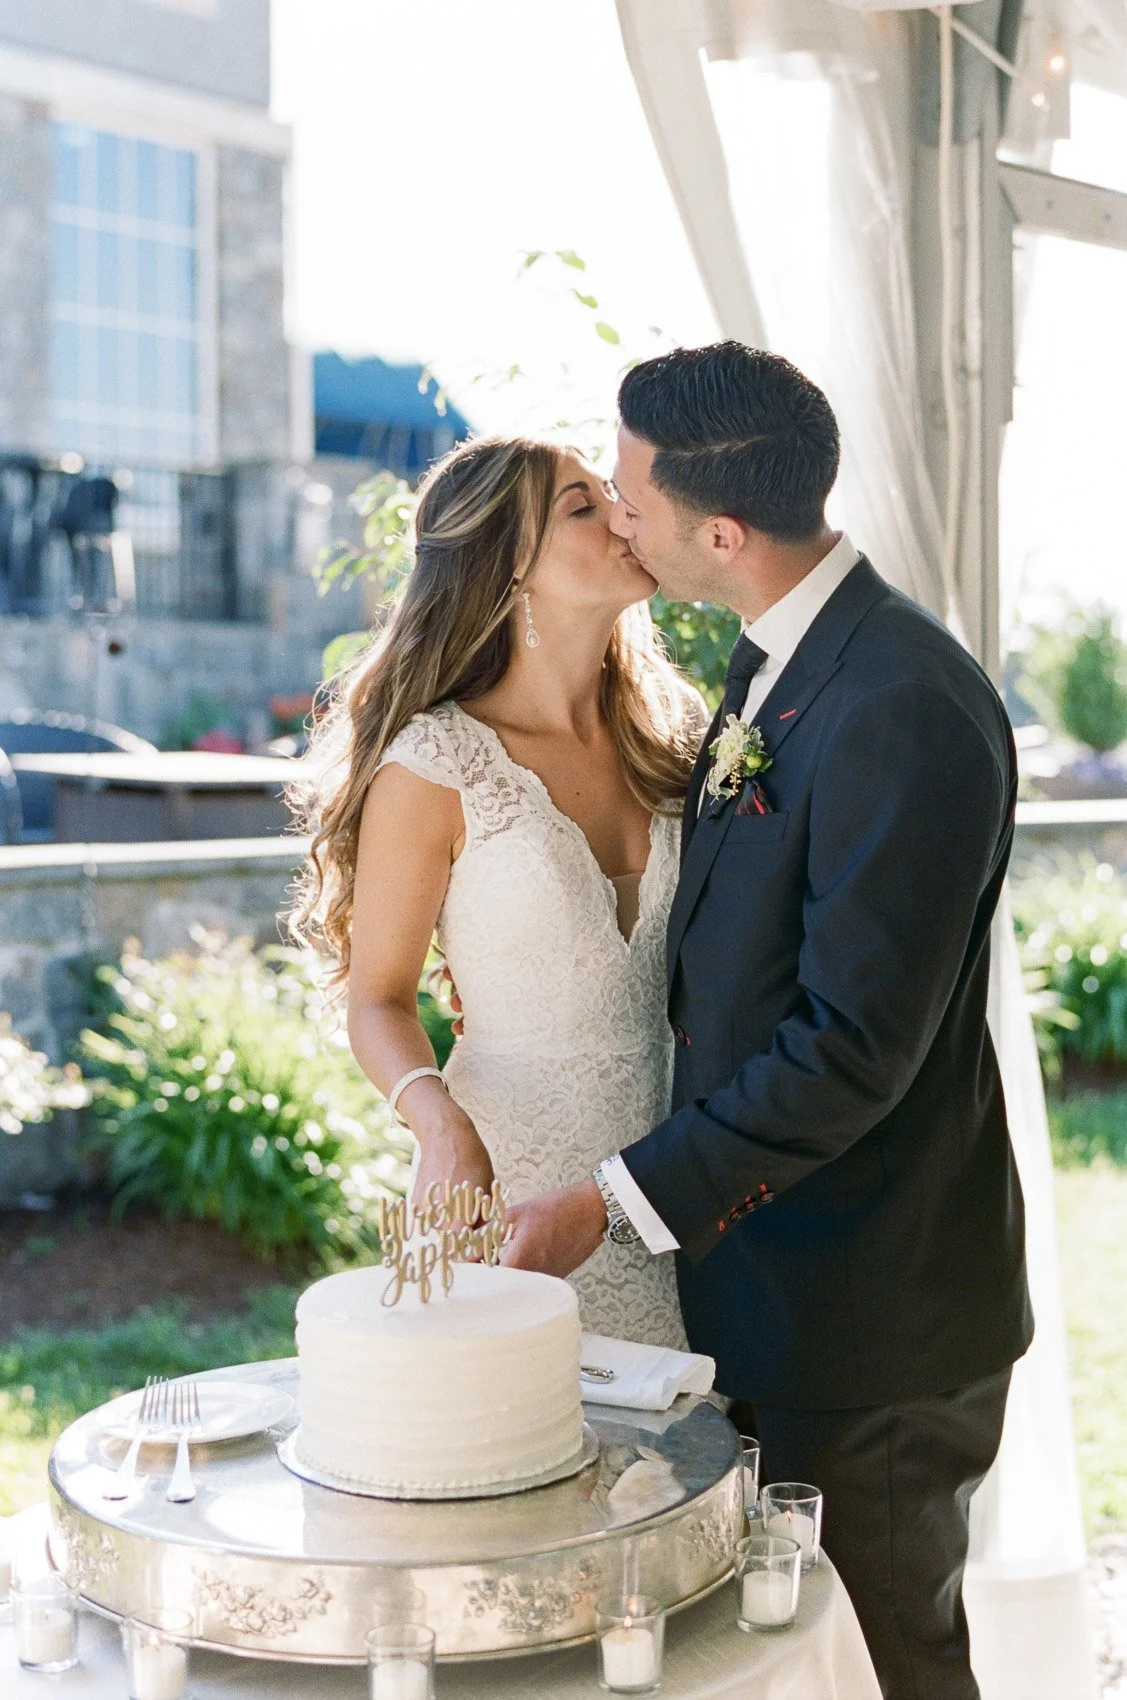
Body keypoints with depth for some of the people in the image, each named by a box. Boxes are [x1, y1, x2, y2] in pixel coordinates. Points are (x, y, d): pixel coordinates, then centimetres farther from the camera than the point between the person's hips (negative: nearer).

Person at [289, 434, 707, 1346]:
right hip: (511, 1184, -5)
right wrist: (443, 1126, -25)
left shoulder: (669, 731, 5)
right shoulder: (432, 767, -12)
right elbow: (381, 1000, -6)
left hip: (669, 1182, 5)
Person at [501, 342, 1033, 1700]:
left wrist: (617, 1201, -21)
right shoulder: (775, 668, 7)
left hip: (870, 1329, -9)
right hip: (778, 1283, 9)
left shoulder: (902, 710, -25)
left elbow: (855, 1046, -26)